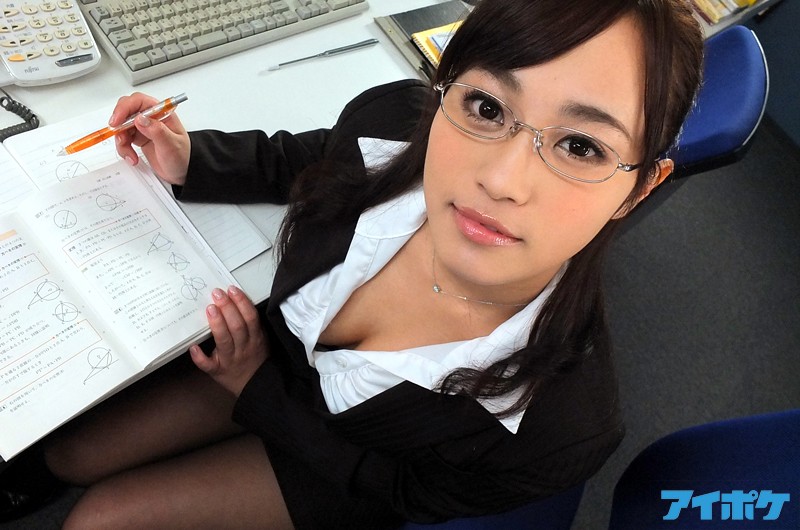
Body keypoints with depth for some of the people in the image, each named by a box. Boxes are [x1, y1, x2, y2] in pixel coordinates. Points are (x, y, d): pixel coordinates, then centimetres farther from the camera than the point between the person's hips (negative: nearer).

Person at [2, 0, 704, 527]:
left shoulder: (564, 425, -38)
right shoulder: (391, 121, -29)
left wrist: (259, 389, -19)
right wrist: (190, 162, -16)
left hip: (343, 462, -3)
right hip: (266, 350, 4)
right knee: (70, 454, 17)